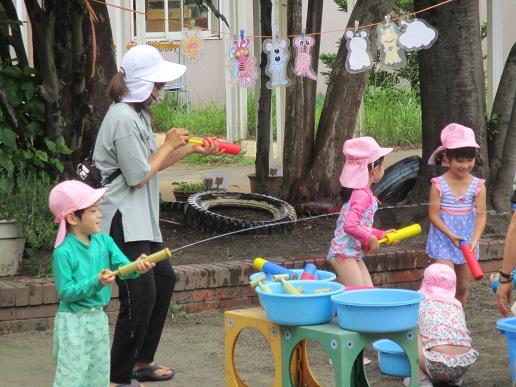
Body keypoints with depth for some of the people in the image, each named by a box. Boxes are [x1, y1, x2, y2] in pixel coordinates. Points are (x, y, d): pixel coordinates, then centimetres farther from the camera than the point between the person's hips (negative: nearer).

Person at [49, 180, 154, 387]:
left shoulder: (104, 241, 0)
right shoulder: (63, 252, -18)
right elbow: (66, 292, -18)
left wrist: (138, 267, -27)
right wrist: (96, 282, -28)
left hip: (98, 318, 7)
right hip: (73, 322, -7)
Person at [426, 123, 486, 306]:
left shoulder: (478, 186, -5)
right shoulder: (438, 185, -11)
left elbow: (481, 216, -7)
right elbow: (433, 215, -11)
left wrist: (474, 240, -21)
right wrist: (450, 235, -22)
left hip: (467, 242, 4)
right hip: (443, 241, -3)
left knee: (463, 286, 13)